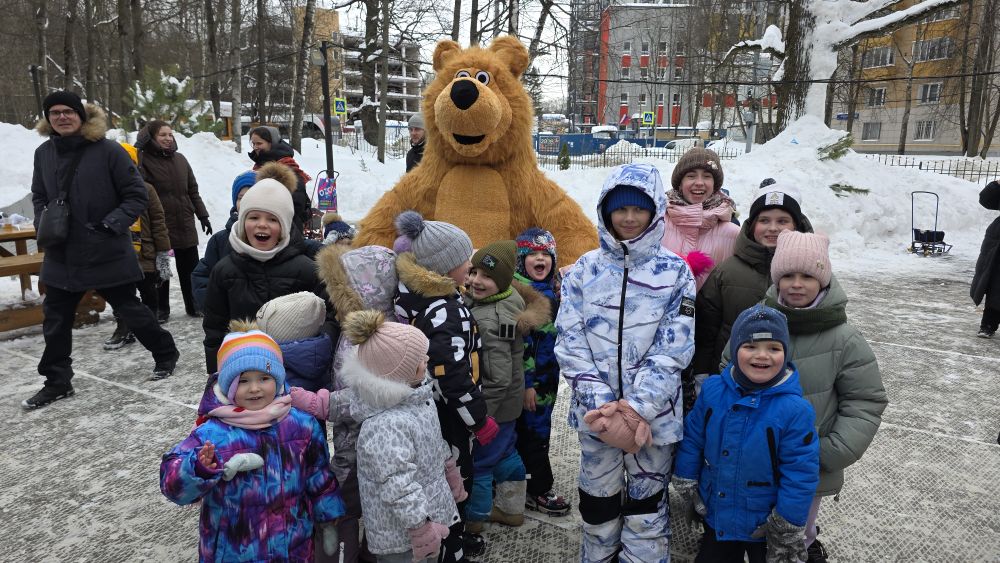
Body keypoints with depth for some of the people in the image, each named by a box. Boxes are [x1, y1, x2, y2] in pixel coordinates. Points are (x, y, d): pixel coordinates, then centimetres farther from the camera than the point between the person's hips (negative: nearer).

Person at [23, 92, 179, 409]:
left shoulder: (108, 150, -12)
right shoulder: (44, 153, 4)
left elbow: (138, 196, -8)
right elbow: (39, 197, 17)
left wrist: (113, 223, -20)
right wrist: (44, 224, -1)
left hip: (108, 253, -5)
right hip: (62, 255, 5)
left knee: (130, 310, 8)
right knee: (55, 320, 9)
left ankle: (165, 354, 30)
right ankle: (57, 382, 24)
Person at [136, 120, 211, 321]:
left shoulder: (180, 159, 9)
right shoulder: (145, 160, -6)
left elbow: (193, 190, 14)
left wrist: (203, 215, 11)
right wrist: (138, 147, -27)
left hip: (185, 224, 4)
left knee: (190, 268, 11)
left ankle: (193, 305, 25)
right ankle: (161, 309, 20)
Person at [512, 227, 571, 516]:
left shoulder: (554, 289, 9)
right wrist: (525, 384, -20)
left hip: (549, 374, 8)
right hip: (526, 378, -8)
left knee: (539, 430, 17)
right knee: (534, 432, 2)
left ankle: (534, 485, 31)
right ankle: (538, 491, 15)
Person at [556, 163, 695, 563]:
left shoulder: (675, 272, -2)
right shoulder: (585, 269, 1)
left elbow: (673, 348, -8)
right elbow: (569, 343, -5)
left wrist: (636, 408, -17)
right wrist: (603, 406, -14)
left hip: (653, 414, -1)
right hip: (595, 412, 2)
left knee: (646, 508, 12)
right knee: (597, 502, 16)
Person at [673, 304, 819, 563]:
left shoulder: (794, 409, -24)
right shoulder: (712, 389, -12)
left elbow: (800, 475, -18)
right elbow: (691, 440, -1)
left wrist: (787, 530, -12)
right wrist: (687, 489, 3)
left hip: (765, 524, -3)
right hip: (715, 515, 3)